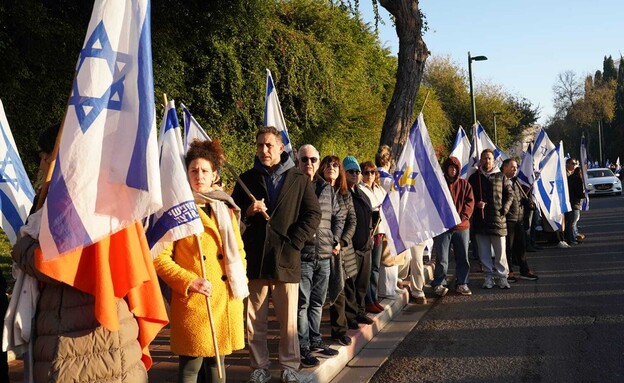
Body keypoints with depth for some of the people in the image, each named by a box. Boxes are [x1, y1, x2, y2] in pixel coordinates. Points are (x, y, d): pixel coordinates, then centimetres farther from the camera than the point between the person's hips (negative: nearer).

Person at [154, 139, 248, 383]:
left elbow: (238, 250, 21)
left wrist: (240, 281, 9)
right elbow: (160, 258, -8)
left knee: (217, 363, 15)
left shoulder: (226, 207, 12)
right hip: (193, 302, -5)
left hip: (227, 300, 5)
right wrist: (189, 282, -17)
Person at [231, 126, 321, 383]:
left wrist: (294, 243, -5)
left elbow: (313, 214, 5)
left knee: (288, 320, 3)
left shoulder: (299, 179, 7)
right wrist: (247, 211, -8)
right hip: (254, 258, 2)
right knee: (254, 320, 5)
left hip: (286, 258, -1)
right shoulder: (247, 179, 11)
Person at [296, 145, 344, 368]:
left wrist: (335, 240, 12)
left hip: (324, 256, 6)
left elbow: (338, 216, 22)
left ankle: (315, 341, 28)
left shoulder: (326, 188, 11)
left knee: (317, 302, 16)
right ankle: (303, 347, 8)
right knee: (302, 303, -1)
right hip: (301, 256, -6)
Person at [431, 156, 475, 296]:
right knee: (442, 258, -2)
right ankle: (439, 284, 6)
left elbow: (470, 202, 5)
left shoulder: (464, 184, 11)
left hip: (462, 226, 3)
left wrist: (462, 217, -9)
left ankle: (462, 284, 18)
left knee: (463, 257, 8)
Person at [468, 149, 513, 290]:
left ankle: (502, 276, 7)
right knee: (484, 251, 4)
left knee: (500, 250, -1)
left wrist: (504, 208, -2)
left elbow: (509, 194, 11)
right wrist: (476, 204, -6)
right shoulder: (474, 177, 9)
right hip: (480, 220, 1)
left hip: (498, 218, -1)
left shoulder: (500, 176, 8)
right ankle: (489, 276, 13)